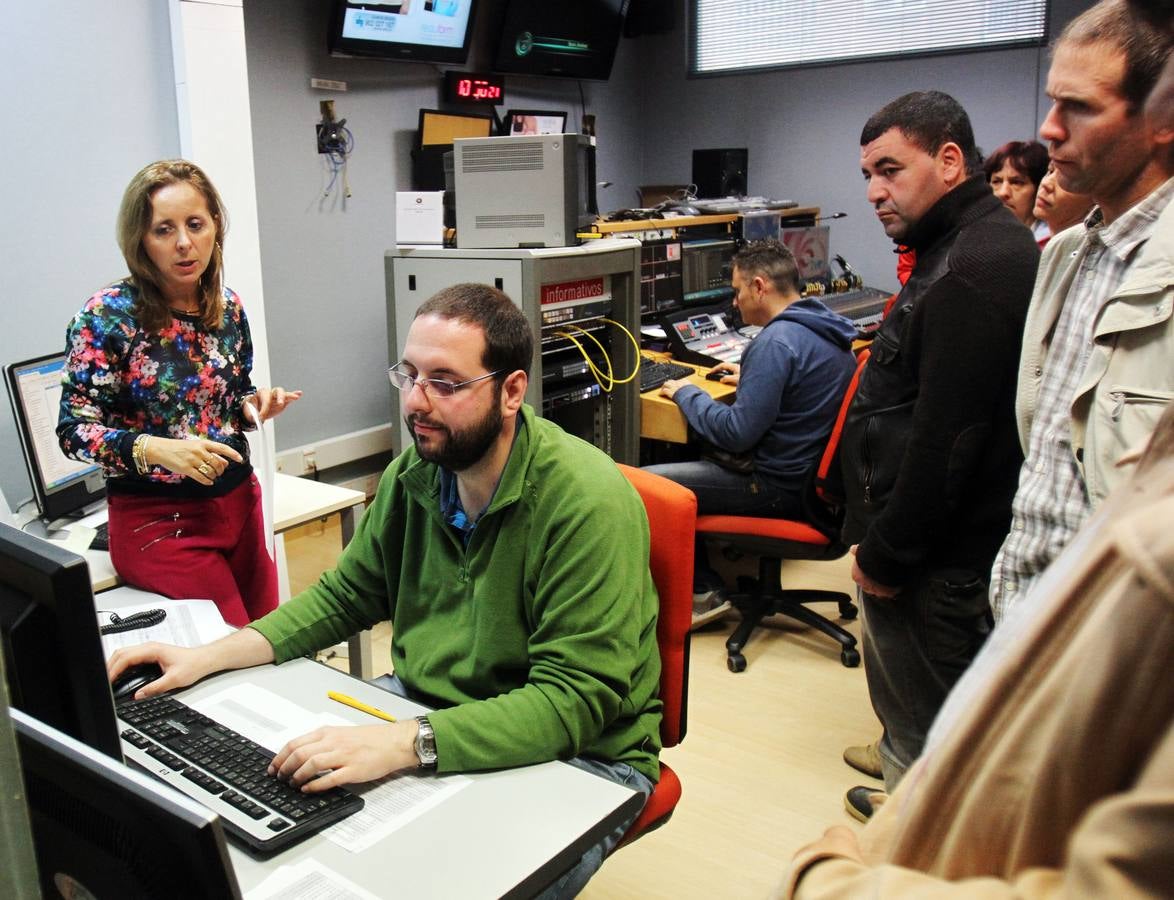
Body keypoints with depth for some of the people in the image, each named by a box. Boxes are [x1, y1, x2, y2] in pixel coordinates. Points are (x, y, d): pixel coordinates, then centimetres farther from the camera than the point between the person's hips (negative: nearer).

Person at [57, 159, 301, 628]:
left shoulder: (228, 308, 3)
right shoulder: (106, 316, -13)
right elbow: (74, 430, -12)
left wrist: (254, 405, -6)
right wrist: (156, 450, -27)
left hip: (240, 503, 5)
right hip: (158, 521, -5)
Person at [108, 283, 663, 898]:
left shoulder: (589, 503, -24)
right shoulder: (414, 474, -3)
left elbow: (573, 702, -28)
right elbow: (346, 595, 11)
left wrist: (405, 744, -38)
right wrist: (209, 657, -1)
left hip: (580, 754, -5)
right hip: (422, 705, 6)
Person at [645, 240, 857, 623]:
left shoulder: (777, 340, -23)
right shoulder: (826, 329, 7)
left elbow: (736, 433, -24)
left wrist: (686, 393, -10)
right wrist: (750, 377, 24)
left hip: (779, 487, -10)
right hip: (815, 473, 10)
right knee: (695, 457, 27)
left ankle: (703, 591, 3)